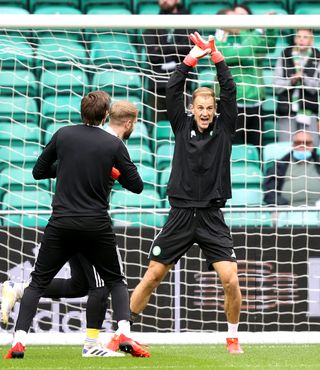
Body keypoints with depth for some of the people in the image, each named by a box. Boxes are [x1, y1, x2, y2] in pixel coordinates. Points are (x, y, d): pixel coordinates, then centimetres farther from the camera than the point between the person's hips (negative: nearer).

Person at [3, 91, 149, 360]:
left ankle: (19, 340, -4)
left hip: (61, 224, 1)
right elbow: (136, 185, 3)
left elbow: (38, 172, 11)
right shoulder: (114, 144, -3)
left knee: (38, 282, 10)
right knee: (116, 282, 17)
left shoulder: (63, 135, 1)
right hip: (97, 226, -1)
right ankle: (125, 333, -3)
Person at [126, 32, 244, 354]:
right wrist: (193, 56, -5)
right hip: (180, 216, 0)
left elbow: (229, 90, -3)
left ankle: (233, 337, 8)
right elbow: (172, 89, -2)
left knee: (231, 280, -11)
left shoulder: (223, 129, 6)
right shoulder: (182, 126, 6)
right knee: (152, 276, 2)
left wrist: (215, 55, -6)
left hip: (211, 219, 0)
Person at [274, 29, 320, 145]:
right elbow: (277, 85, 6)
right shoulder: (284, 57, 9)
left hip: (309, 112, -1)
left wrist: (303, 77, -17)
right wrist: (291, 80, -11)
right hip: (286, 113, 1)